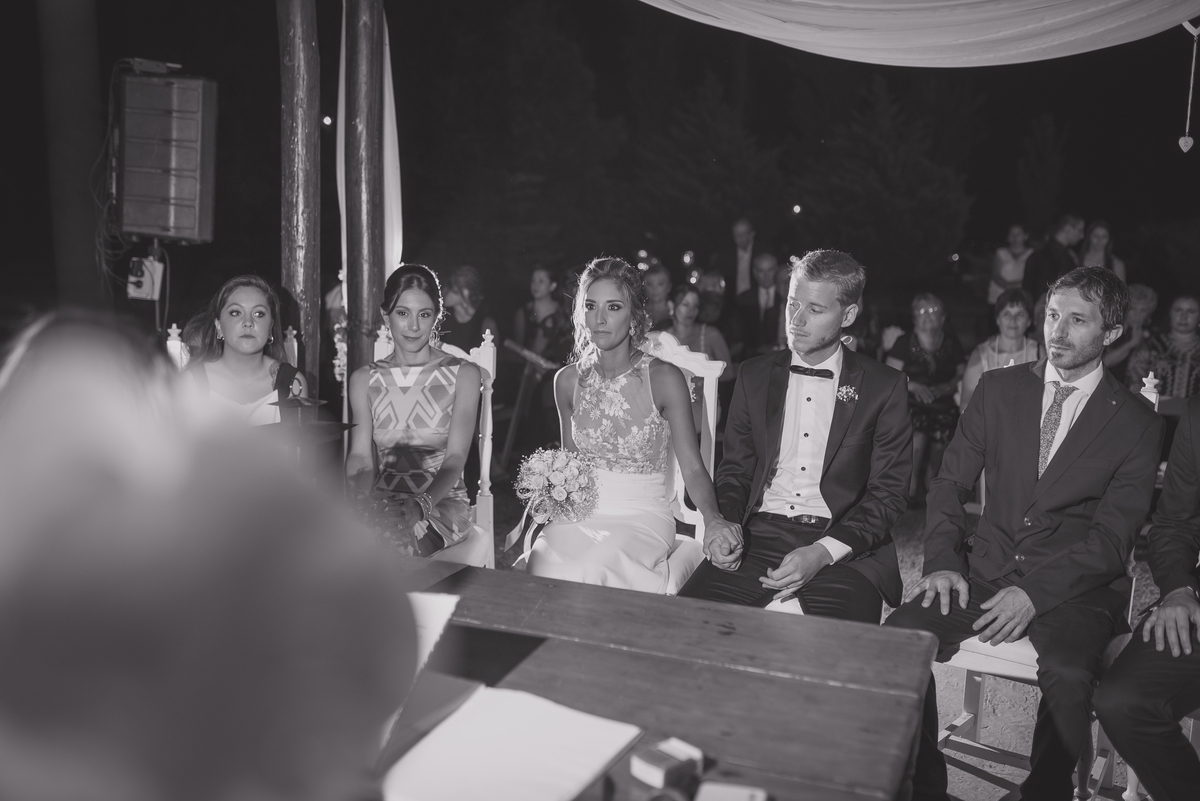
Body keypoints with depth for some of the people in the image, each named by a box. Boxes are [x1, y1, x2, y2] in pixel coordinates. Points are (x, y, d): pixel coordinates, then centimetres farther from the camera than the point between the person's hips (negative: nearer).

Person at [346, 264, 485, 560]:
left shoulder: (463, 374, 2)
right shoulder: (364, 379, 11)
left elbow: (456, 457, -8)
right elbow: (360, 455, 1)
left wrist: (423, 503, -27)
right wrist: (363, 499, -23)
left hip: (443, 500, -2)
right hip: (384, 501, 3)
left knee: (400, 539, -36)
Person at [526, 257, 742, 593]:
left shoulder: (664, 378, -7)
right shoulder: (568, 380, 4)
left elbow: (692, 467, -7)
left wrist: (712, 518, -25)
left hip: (643, 517, -3)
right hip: (580, 512, 3)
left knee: (591, 569, -30)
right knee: (544, 564, -27)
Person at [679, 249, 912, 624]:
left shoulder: (884, 386, 4)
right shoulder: (755, 375, 14)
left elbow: (888, 491, 1)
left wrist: (823, 552, -14)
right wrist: (724, 524, -5)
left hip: (844, 545, -2)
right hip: (759, 536, 3)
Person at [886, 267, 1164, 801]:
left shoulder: (1137, 421, 2)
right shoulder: (998, 389, 10)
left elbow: (1113, 536, -5)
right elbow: (950, 482, 9)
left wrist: (1035, 591, -18)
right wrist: (943, 561, -8)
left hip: (1075, 589, -2)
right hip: (986, 572, 3)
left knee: (1067, 675, -34)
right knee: (898, 636, -24)